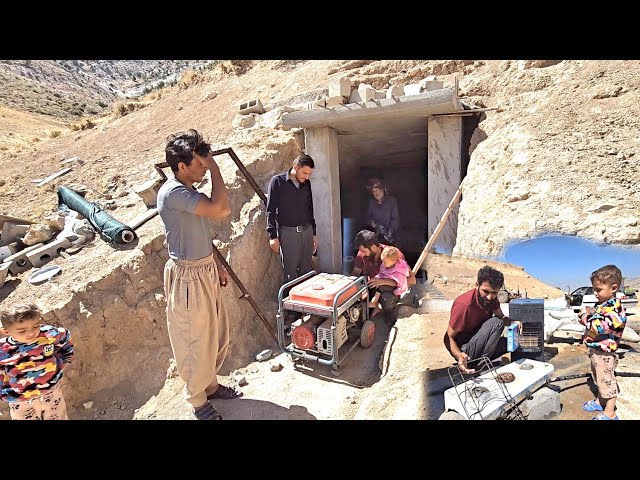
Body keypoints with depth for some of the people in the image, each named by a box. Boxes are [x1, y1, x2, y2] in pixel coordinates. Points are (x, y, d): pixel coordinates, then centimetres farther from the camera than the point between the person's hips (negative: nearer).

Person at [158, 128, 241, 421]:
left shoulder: (188, 190, 9)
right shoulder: (172, 192, -21)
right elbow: (221, 210, -32)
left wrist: (216, 265, 18)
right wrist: (215, 169, -22)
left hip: (205, 270, 9)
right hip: (188, 275, -9)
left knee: (217, 334, 20)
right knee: (195, 340, 7)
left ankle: (210, 384, 41)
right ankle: (197, 399, 30)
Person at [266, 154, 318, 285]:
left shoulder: (306, 183, 8)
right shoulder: (277, 181, -6)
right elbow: (271, 210, -7)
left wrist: (314, 233, 16)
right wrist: (273, 236, -11)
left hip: (307, 231, 5)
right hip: (287, 232, -4)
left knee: (307, 269, 8)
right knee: (290, 272, 1)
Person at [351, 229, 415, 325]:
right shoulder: (362, 254, -14)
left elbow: (412, 280, -29)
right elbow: (355, 273, 3)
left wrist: (383, 281, -38)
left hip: (391, 290, -3)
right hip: (371, 289, 4)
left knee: (386, 299, -37)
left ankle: (393, 323, -4)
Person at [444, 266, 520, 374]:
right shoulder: (464, 304, -28)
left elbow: (502, 317, 8)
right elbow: (449, 337, -21)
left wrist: (513, 322, -17)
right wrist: (459, 355, -40)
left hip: (479, 343, 8)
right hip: (465, 351, -8)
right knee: (496, 323, -24)